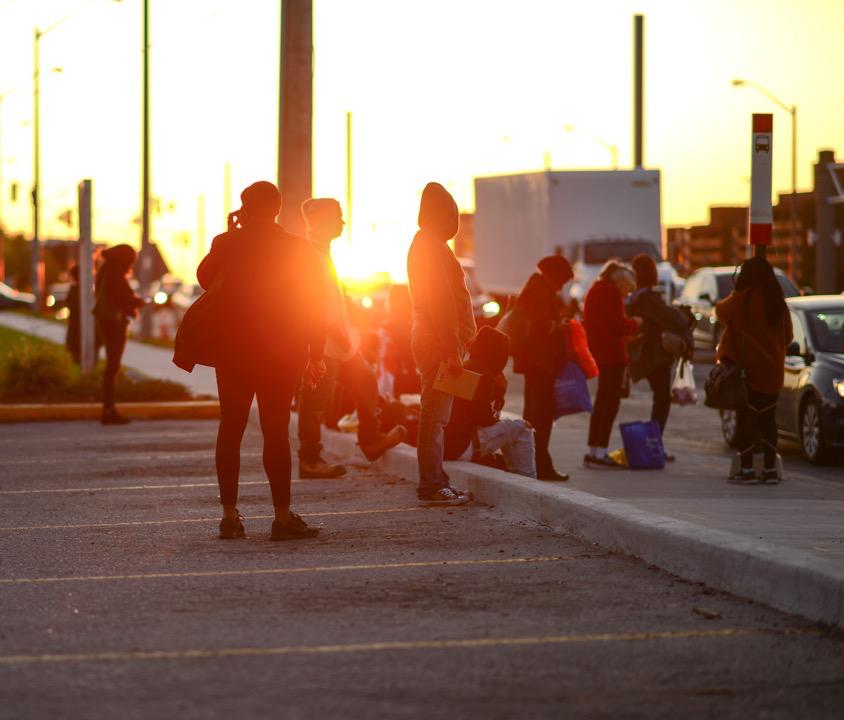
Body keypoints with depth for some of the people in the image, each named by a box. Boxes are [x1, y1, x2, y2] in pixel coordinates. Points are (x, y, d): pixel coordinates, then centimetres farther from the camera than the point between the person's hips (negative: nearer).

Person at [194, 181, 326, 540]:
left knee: (230, 428, 9)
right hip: (282, 353, -1)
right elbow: (313, 307, -5)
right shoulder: (299, 249, -5)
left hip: (232, 350, 1)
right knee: (276, 429, -2)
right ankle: (282, 517, -6)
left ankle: (229, 514, 7)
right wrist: (315, 355, 1)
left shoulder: (228, 244, -4)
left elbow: (204, 278, 15)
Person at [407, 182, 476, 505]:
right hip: (440, 344, -11)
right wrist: (453, 350, -21)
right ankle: (432, 487, -9)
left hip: (429, 342, 11)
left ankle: (435, 483, 17)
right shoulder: (434, 247, -14)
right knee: (436, 416, -9)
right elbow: (442, 303, -20)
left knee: (435, 416, 13)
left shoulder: (422, 244, 19)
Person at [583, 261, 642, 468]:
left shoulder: (596, 290, 18)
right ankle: (599, 452, -13)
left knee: (602, 402, 16)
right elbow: (619, 325, -17)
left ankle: (593, 451, 18)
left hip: (599, 354, 10)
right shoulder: (611, 292, -13)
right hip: (611, 354, -10)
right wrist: (635, 323, 1)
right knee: (610, 403, -9)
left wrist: (628, 324, 18)